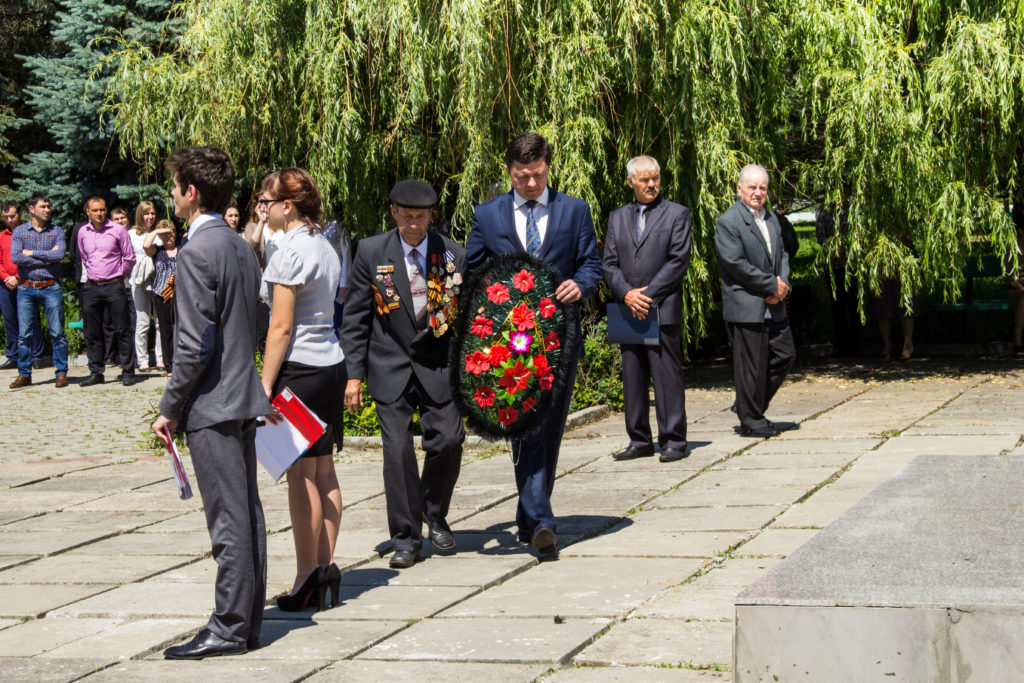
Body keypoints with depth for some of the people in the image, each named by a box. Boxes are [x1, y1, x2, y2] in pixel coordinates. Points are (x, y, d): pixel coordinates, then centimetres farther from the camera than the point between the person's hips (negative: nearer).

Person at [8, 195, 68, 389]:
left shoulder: (56, 231, 7)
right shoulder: (19, 231, 6)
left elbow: (60, 254, -11)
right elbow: (15, 257, -9)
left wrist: (32, 253, -8)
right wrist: (46, 258, -8)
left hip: (51, 287, 0)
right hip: (26, 289, 1)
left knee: (57, 333, -2)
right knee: (24, 334, 3)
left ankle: (61, 373, 5)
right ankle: (24, 374, 10)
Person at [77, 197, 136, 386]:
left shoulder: (117, 230, -4)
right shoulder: (83, 232, 8)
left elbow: (130, 258, 1)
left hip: (114, 285, -4)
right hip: (91, 287, 4)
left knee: (122, 330, -3)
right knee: (92, 333, 6)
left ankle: (127, 371, 1)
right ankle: (96, 372, 13)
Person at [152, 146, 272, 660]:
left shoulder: (197, 252, -15)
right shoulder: (241, 248, 13)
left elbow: (195, 344, -18)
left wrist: (170, 408, -11)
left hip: (212, 404, -9)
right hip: (243, 396, 9)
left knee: (229, 520, -6)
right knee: (247, 514, 11)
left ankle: (229, 628, -1)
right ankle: (248, 622, 17)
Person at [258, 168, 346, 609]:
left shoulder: (289, 251, -14)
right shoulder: (324, 247, 13)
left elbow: (282, 328, -16)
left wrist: (266, 384, -13)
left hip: (299, 369, -9)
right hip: (331, 363, 9)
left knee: (300, 474, -4)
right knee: (323, 471, 11)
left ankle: (307, 573, 0)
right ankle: (326, 564, 14)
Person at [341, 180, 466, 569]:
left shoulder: (453, 255, -2)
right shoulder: (371, 253, -3)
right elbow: (355, 318, 1)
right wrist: (353, 373, -3)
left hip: (437, 365, 1)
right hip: (390, 366, -1)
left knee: (448, 440, -6)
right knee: (397, 450, -4)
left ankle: (435, 515, 22)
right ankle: (406, 538, 7)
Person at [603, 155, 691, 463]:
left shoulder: (677, 214, 4)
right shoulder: (617, 217, 16)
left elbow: (679, 260, -5)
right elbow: (609, 264, 10)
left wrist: (647, 294, -12)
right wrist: (626, 294, -8)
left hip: (663, 310, -4)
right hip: (628, 311, 4)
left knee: (668, 377, -4)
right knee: (632, 377, 7)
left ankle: (673, 441, 1)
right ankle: (639, 441, 14)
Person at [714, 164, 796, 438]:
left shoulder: (771, 219, 16)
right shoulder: (728, 222, -10)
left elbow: (781, 253, 19)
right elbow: (736, 263, -17)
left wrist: (782, 283, -2)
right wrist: (772, 285, -14)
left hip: (773, 306, 8)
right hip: (746, 307, -8)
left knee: (785, 354, 11)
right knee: (751, 365, -3)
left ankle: (752, 404, 25)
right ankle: (750, 420, 8)